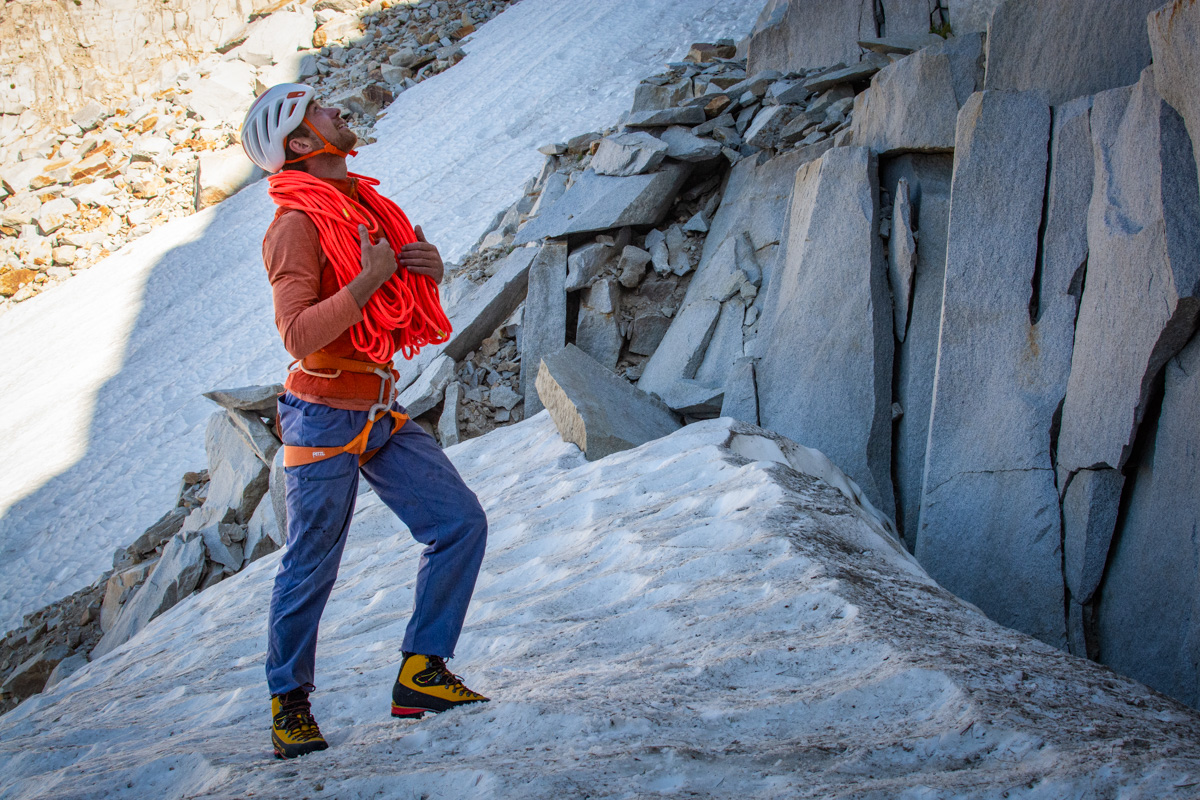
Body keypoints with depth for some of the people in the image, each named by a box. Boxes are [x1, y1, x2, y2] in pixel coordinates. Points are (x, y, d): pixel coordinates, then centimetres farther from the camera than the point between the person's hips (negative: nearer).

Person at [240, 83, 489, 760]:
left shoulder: (367, 206, 11)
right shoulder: (298, 225, -15)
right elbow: (299, 335, -25)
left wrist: (430, 270, -2)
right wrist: (369, 280, -24)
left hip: (383, 414, 8)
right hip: (326, 417, -8)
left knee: (462, 523, -1)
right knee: (312, 569, 1)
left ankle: (421, 673, 5)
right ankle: (290, 703, 19)